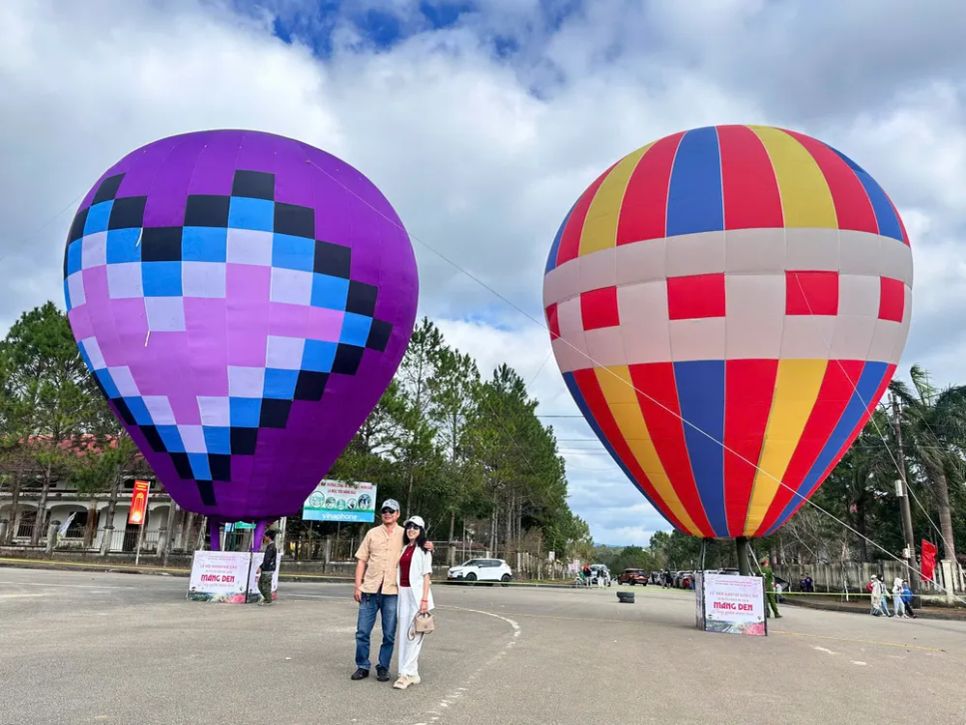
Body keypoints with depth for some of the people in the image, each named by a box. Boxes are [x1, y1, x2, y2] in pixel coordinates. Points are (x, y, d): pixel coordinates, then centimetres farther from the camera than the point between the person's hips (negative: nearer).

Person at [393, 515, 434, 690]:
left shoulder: (423, 550, -2)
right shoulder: (403, 549, 15)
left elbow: (426, 575, -6)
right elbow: (400, 572, 16)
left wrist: (425, 599, -14)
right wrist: (399, 594, 9)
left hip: (416, 594, -6)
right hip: (403, 594, 6)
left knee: (413, 634, -5)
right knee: (403, 634, 7)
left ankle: (407, 673, -2)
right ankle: (412, 673, 15)